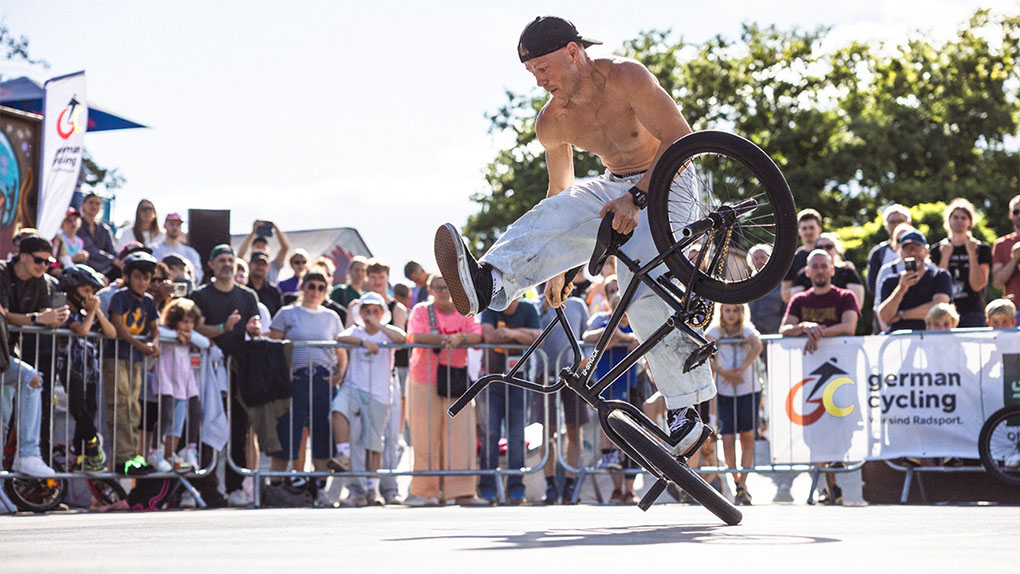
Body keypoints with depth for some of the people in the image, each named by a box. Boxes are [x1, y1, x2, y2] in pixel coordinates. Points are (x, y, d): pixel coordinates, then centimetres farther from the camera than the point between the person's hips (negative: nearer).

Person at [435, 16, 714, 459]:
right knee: (554, 214, -25)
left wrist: (637, 197, -34)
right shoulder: (552, 123, -2)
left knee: (641, 281, -29)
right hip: (616, 188, 6)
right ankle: (488, 282, -51)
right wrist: (556, 267, 16)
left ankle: (686, 407, -24)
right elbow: (561, 188, 13)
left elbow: (680, 140, -23)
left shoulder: (625, 77, -20)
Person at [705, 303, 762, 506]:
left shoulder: (748, 331, -1)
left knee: (747, 438, 0)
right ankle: (736, 479, 17)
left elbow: (757, 347, -22)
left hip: (749, 390, 0)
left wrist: (741, 369, -32)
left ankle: (743, 486, 4)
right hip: (724, 392, 0)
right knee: (727, 438, -5)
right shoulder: (714, 332, 0)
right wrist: (723, 372, -28)